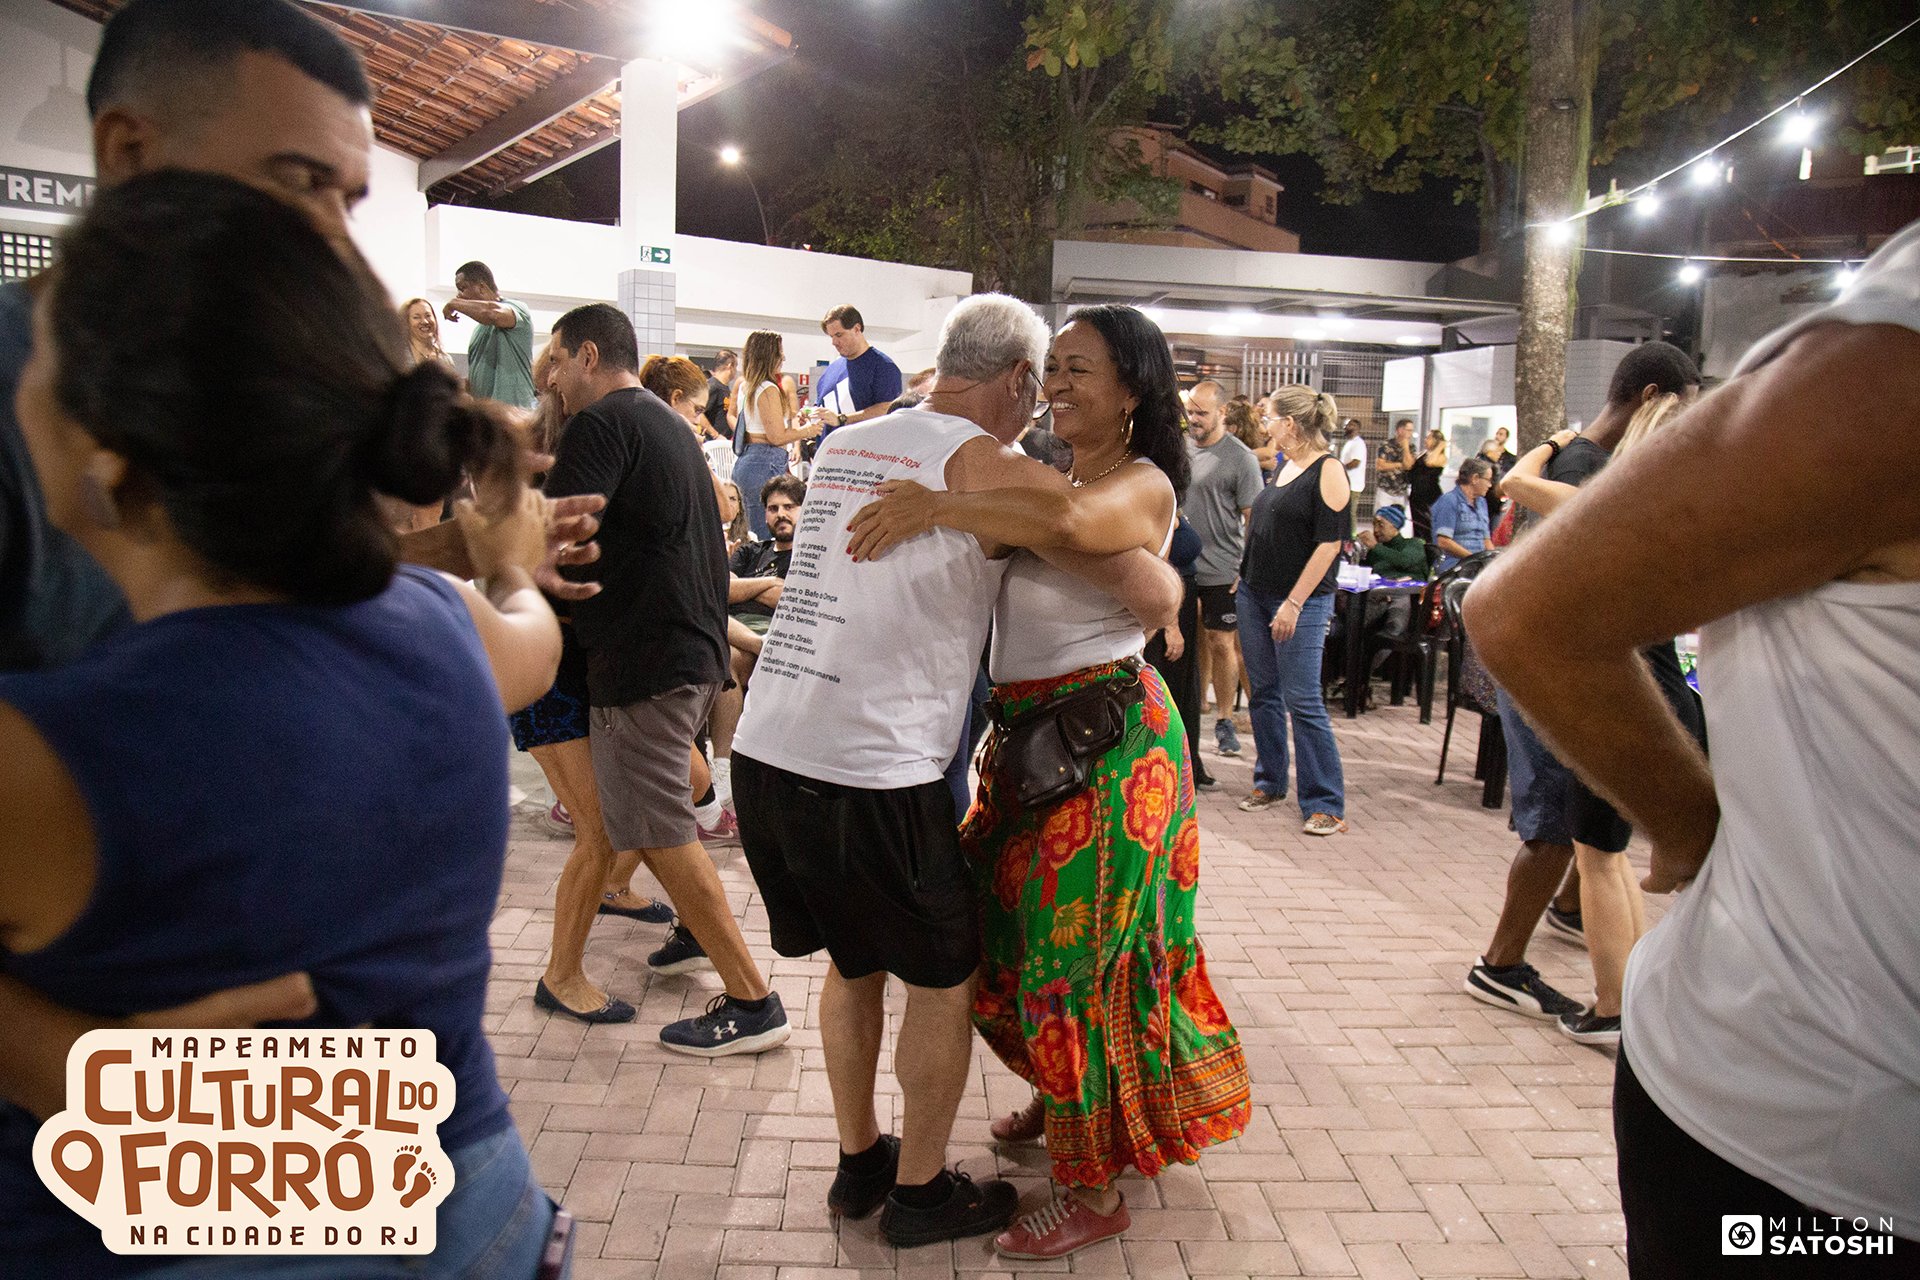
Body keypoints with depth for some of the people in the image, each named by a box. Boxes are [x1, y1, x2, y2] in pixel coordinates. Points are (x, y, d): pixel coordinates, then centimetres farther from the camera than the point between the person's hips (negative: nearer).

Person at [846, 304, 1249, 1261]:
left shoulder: (1143, 484, -12)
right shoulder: (1039, 474, 15)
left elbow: (1066, 521, -34)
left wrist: (935, 507, -29)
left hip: (1107, 737, -8)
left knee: (1076, 952, -1)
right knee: (1009, 926, 17)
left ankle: (1093, 1191, 16)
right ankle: (1063, 1097, 43)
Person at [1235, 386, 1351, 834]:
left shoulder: (1328, 471, -12)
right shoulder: (1282, 466, 12)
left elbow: (1329, 543, -16)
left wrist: (1294, 603, -19)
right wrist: (1243, 578, 15)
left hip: (1301, 602, -8)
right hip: (1255, 594, 8)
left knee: (1303, 701, -8)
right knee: (1264, 693, 13)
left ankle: (1325, 804, -1)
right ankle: (1269, 781, 25)